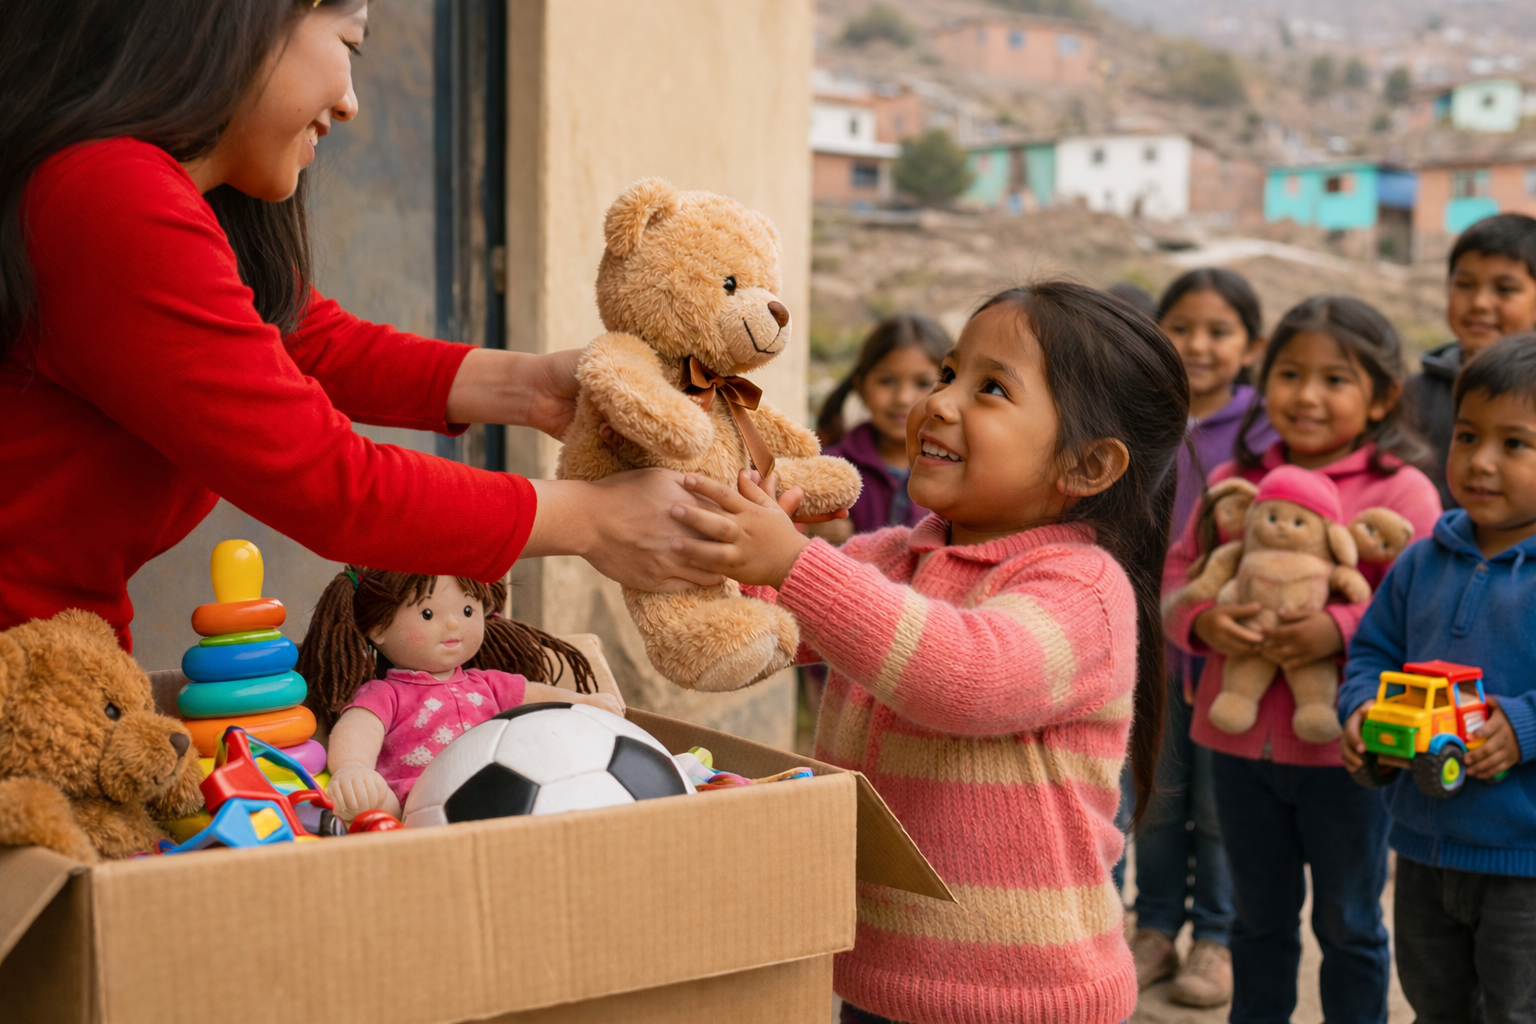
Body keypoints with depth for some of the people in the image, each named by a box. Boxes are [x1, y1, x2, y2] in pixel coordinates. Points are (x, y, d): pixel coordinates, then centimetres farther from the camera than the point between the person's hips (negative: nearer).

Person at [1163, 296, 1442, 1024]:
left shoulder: (1402, 491, -9)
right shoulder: (1234, 481, 3)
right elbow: (1176, 574, 4)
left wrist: (1340, 630, -28)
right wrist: (1201, 620, -16)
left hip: (1342, 747, -3)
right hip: (1239, 738, 4)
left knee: (1348, 925, 15)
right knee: (1260, 918, 21)